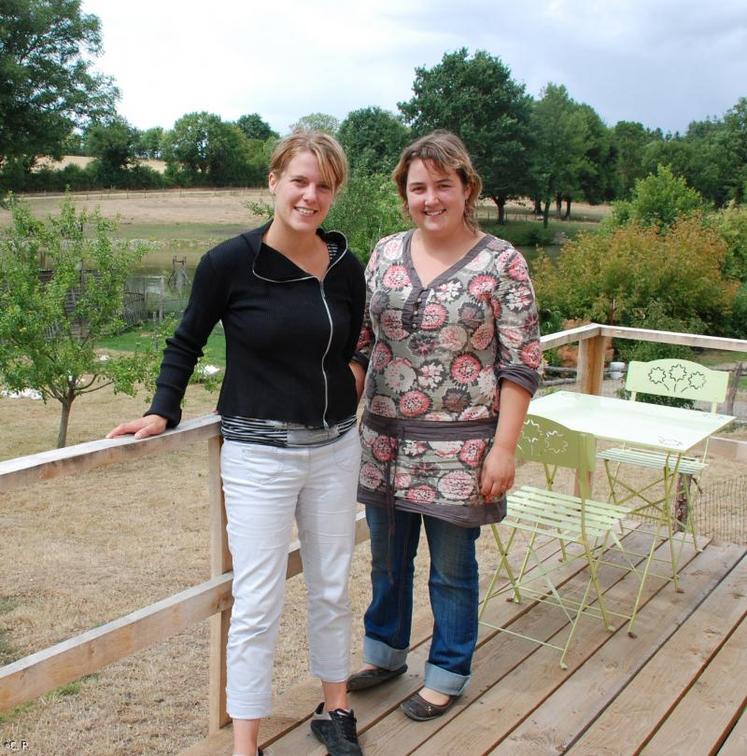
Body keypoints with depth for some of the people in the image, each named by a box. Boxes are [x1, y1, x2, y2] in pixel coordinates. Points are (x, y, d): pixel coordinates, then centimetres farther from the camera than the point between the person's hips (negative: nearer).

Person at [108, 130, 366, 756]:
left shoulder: (346, 268, 0)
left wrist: (350, 384, 1)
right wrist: (163, 412, -7)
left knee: (332, 588, 17)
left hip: (335, 447, 4)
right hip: (259, 452, -4)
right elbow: (186, 344, 1)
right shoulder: (230, 262, -11)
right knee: (257, 604, 1)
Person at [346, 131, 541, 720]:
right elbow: (360, 341, 9)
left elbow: (520, 366, -9)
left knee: (451, 568, 11)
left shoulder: (501, 263, -8)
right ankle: (385, 652, 43)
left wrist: (503, 448, -14)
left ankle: (447, 675, 33)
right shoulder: (386, 253, 4)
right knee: (387, 557, 19)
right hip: (385, 439, 5)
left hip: (458, 447, -4)